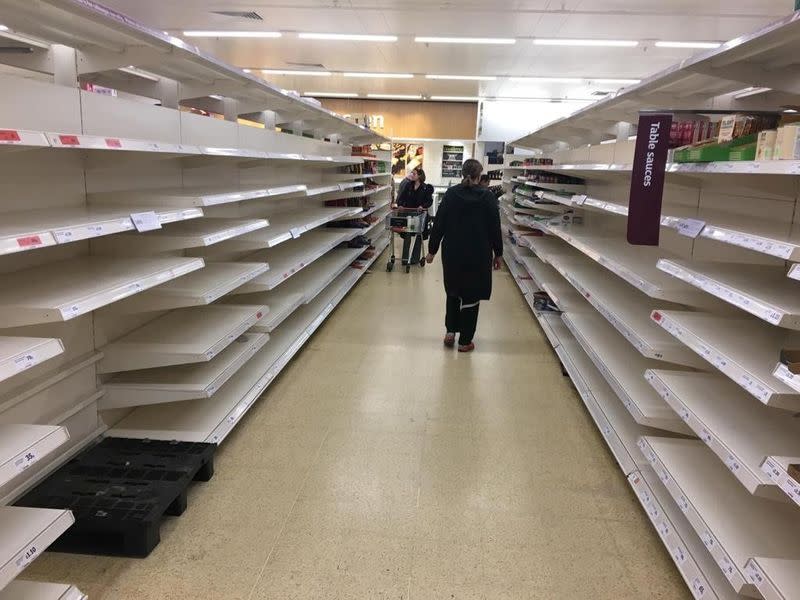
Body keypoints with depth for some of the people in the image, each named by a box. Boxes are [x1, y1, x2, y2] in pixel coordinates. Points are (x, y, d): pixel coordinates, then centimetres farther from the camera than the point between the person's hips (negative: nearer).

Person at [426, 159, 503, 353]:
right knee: (471, 296, 8)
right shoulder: (487, 197, -7)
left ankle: (450, 331, 17)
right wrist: (497, 253, 7)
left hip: (453, 253, 2)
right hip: (478, 255, -2)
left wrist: (432, 250, 6)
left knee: (453, 291, 23)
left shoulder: (451, 194, -2)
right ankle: (465, 341, 13)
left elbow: (439, 224, -2)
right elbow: (495, 228, -4)